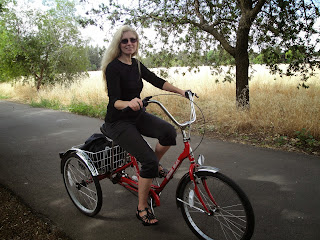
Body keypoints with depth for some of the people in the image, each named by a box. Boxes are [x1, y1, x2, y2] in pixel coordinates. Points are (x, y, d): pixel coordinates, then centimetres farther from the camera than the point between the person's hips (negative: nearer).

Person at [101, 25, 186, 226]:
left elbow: (157, 81, 5)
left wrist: (181, 91, -5)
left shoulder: (136, 65, 7)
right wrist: (128, 103, -46)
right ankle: (142, 209, 1)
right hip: (118, 121, -6)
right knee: (149, 160, -19)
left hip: (137, 116, 6)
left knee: (169, 131, -22)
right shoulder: (113, 67, -15)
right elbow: (114, 101, -25)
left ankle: (154, 165, 7)